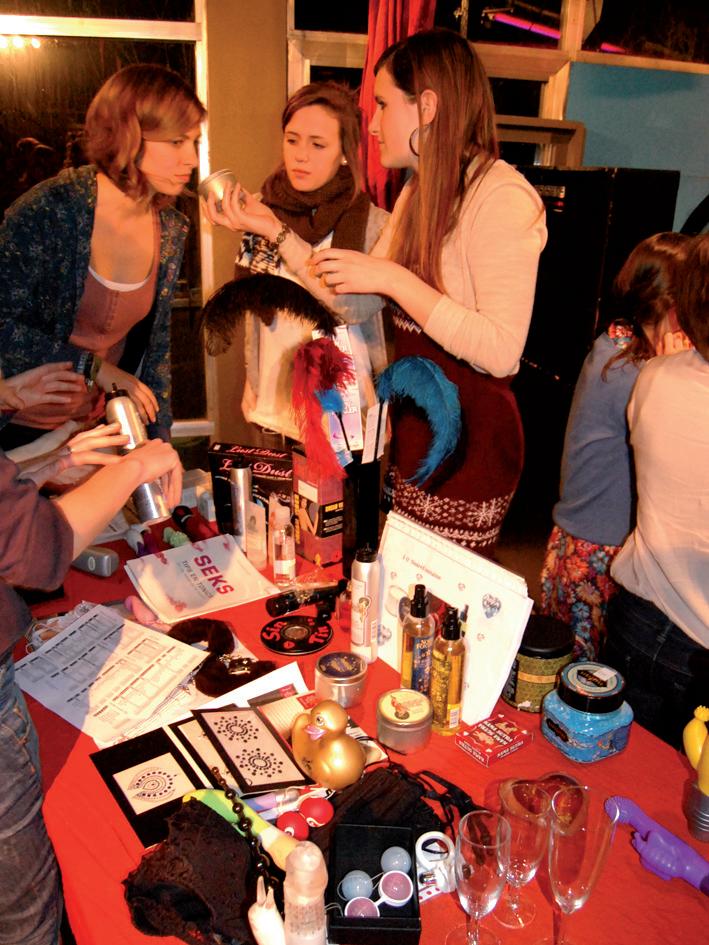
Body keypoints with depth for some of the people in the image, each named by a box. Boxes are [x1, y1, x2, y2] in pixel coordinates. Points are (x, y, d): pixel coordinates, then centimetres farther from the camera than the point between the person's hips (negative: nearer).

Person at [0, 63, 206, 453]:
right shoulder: (51, 207, -21)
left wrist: (159, 440, 4)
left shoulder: (171, 230, -4)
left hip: (98, 422, 5)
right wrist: (95, 367, -23)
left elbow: (155, 343, 5)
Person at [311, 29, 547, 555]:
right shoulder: (420, 192, 13)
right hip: (412, 423, 8)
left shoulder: (502, 196, -16)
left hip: (467, 443, -8)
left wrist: (396, 279, -23)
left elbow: (501, 352, -25)